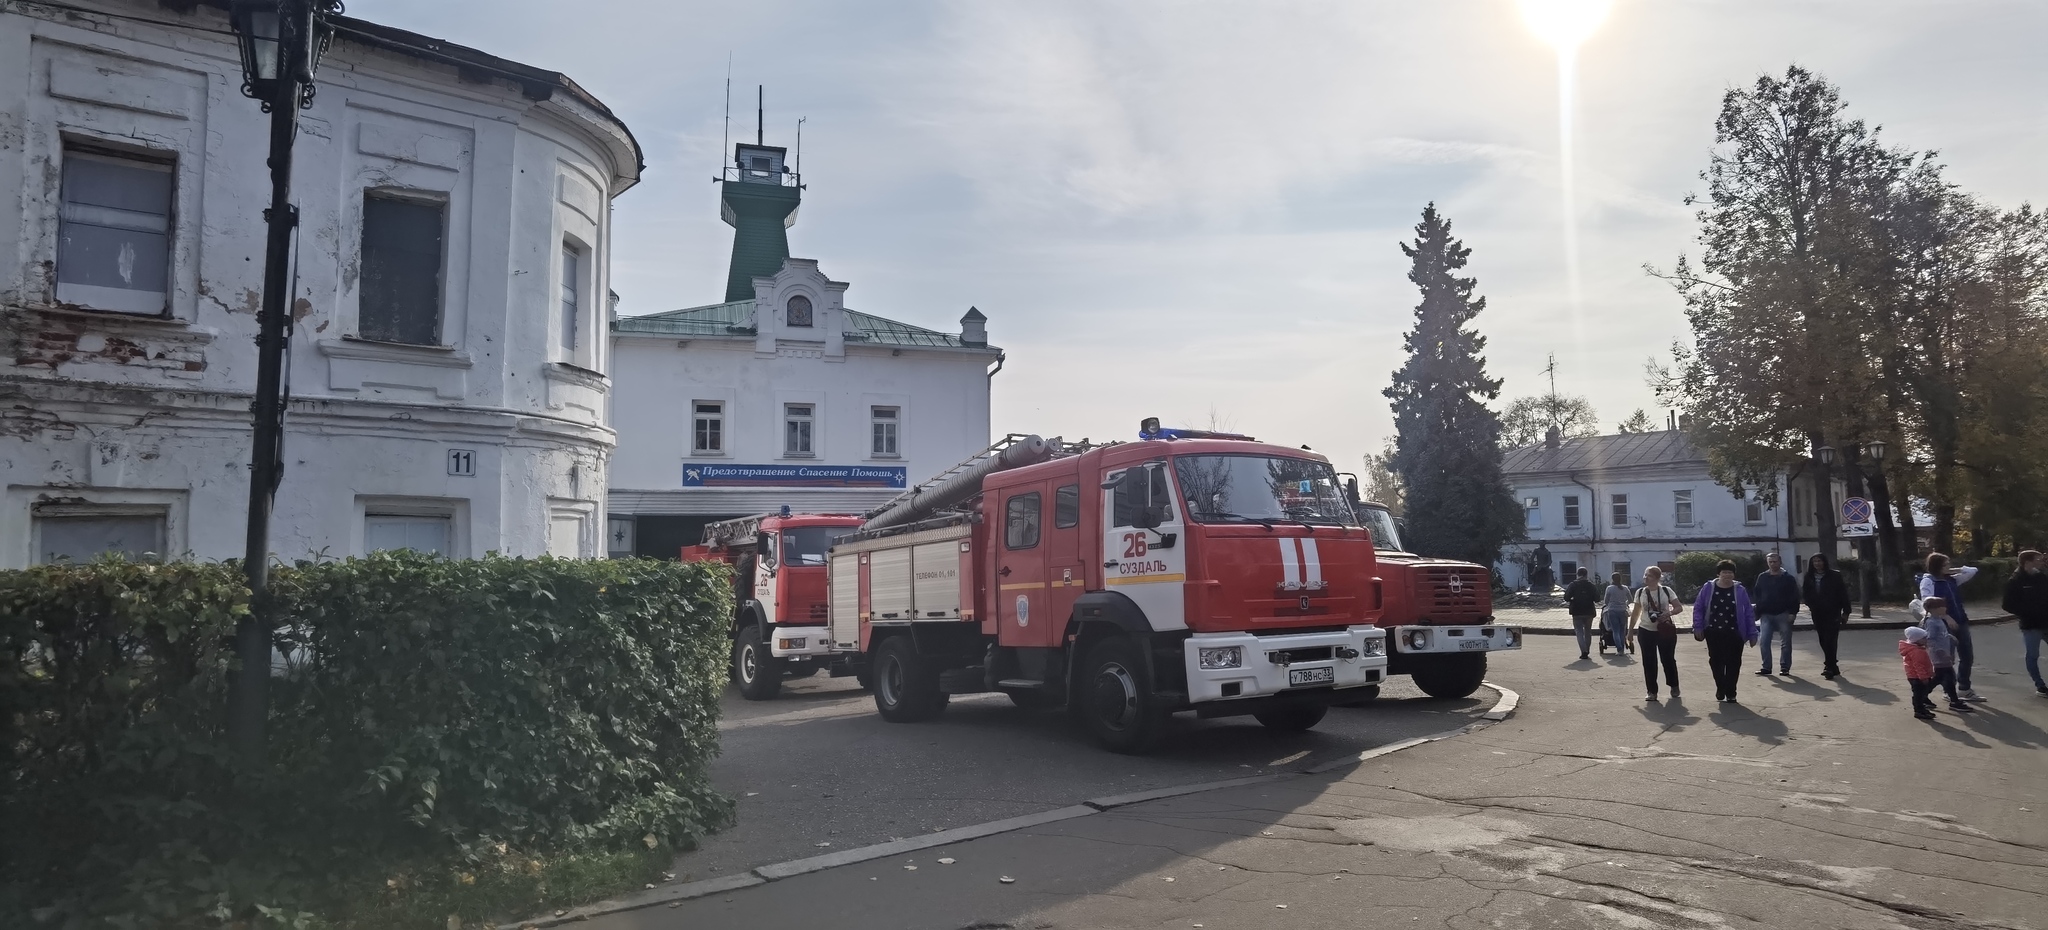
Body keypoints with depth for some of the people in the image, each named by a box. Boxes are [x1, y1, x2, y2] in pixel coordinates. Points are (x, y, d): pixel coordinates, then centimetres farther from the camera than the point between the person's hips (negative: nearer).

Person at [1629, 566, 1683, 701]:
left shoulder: (1666, 591, -6)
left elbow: (1678, 607, -3)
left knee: (1668, 659, 6)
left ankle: (1674, 687, 28)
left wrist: (1669, 613, -24)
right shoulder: (1640, 592, 2)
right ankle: (1652, 692, 11)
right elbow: (1636, 613, 9)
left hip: (1665, 630, -2)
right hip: (1646, 631, 2)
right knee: (1649, 662, 3)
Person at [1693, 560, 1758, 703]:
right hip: (1713, 633, 1)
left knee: (1733, 662, 0)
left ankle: (1731, 693, 12)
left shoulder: (1740, 590, 0)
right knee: (1716, 661, 6)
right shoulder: (1708, 589, 1)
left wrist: (1752, 634, 0)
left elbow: (1749, 613, 2)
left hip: (1734, 634, -1)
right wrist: (1698, 627, -4)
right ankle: (1720, 687, 27)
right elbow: (1698, 608, 5)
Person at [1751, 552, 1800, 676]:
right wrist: (1759, 611, 1)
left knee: (1786, 642, 4)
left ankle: (1785, 667, 11)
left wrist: (1792, 612, -11)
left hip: (1784, 615, -2)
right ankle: (1766, 667, 4)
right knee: (1764, 642, -3)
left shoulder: (1788, 578, 0)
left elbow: (1795, 597, -3)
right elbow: (1756, 594, 9)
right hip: (1766, 615, 2)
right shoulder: (1762, 577, 7)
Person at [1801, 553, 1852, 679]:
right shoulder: (1808, 577, 6)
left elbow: (1843, 594, -4)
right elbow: (1805, 594, 12)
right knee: (1824, 642, 8)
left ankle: (1829, 667, -10)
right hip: (1817, 614, 4)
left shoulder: (1834, 576, -4)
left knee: (1830, 641, -11)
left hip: (1832, 613, -4)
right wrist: (1811, 605, -6)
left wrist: (1846, 612, -7)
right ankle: (1833, 667, 19)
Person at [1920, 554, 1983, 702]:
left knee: (1967, 656, 12)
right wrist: (1945, 617, -22)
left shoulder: (1952, 579, 13)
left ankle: (1964, 689, 25)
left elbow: (1973, 571, 19)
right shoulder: (1927, 581, -9)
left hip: (1961, 622, 8)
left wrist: (1954, 570, 9)